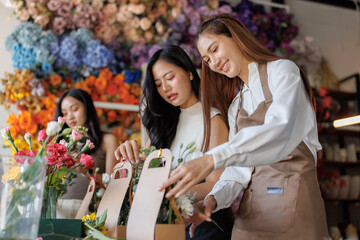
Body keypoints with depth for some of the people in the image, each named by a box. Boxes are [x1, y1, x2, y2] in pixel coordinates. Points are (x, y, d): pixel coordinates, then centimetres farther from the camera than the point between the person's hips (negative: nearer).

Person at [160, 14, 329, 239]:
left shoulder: (282, 70, -3)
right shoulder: (235, 107, 17)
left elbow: (280, 130, -23)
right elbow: (240, 168, 7)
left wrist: (212, 159, -33)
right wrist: (214, 198, -13)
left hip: (293, 194, -5)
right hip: (250, 208, 6)